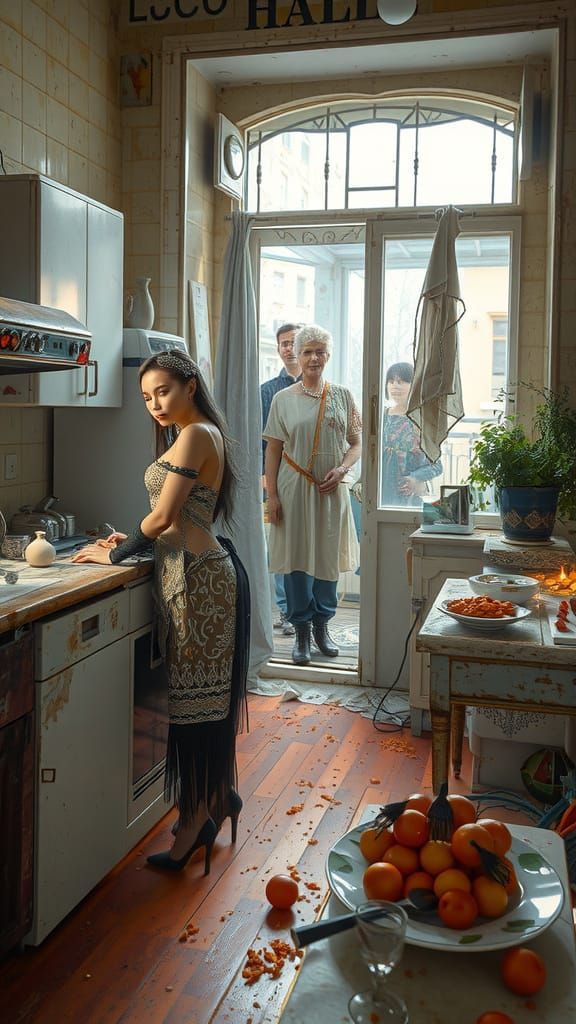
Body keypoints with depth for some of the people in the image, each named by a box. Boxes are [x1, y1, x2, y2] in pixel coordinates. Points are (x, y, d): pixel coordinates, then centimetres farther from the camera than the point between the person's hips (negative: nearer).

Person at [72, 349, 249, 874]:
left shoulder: (195, 434, -12)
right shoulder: (203, 435, 18)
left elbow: (163, 517, -14)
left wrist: (115, 555, -2)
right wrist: (132, 541, 8)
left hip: (197, 576, -10)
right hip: (199, 573, 10)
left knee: (194, 695, -1)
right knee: (206, 693, 16)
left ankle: (199, 814, 11)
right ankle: (220, 797, 29)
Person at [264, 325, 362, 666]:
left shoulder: (343, 396, 6)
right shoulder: (284, 399, 2)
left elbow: (357, 443, 8)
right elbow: (273, 450, 1)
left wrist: (342, 469, -11)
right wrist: (272, 495, -5)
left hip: (331, 491, 2)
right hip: (294, 489, -1)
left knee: (329, 557, 7)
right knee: (297, 559, 2)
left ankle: (322, 626, 23)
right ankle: (302, 631, 13)